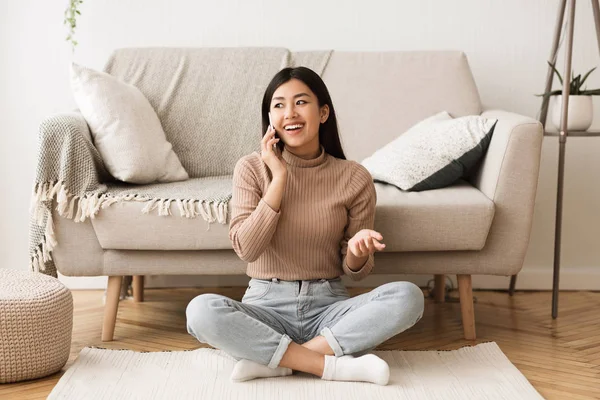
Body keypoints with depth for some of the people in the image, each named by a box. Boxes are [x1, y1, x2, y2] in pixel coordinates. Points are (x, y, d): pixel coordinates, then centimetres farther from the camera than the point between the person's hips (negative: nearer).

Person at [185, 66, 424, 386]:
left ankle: (270, 357, -22)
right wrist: (279, 177, -15)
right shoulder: (252, 168, -2)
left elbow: (355, 272, 3)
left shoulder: (354, 177, -2)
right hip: (267, 304, -1)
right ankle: (335, 365, -24)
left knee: (408, 297, -26)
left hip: (328, 305, 1)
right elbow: (246, 249, -14)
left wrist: (358, 251, -21)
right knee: (201, 310, -31)